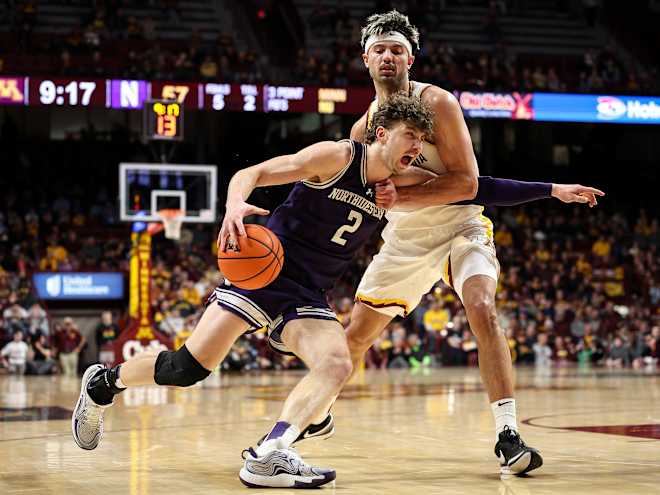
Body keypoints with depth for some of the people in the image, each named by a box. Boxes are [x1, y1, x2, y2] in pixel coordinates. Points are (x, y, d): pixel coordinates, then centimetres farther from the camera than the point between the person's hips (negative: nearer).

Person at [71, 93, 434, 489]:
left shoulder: (393, 189, 4)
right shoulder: (338, 156, -12)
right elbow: (251, 173, -15)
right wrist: (235, 205, -38)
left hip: (308, 295, 5)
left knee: (338, 365, -24)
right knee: (189, 367, -11)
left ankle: (268, 456, -36)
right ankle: (102, 384, 16)